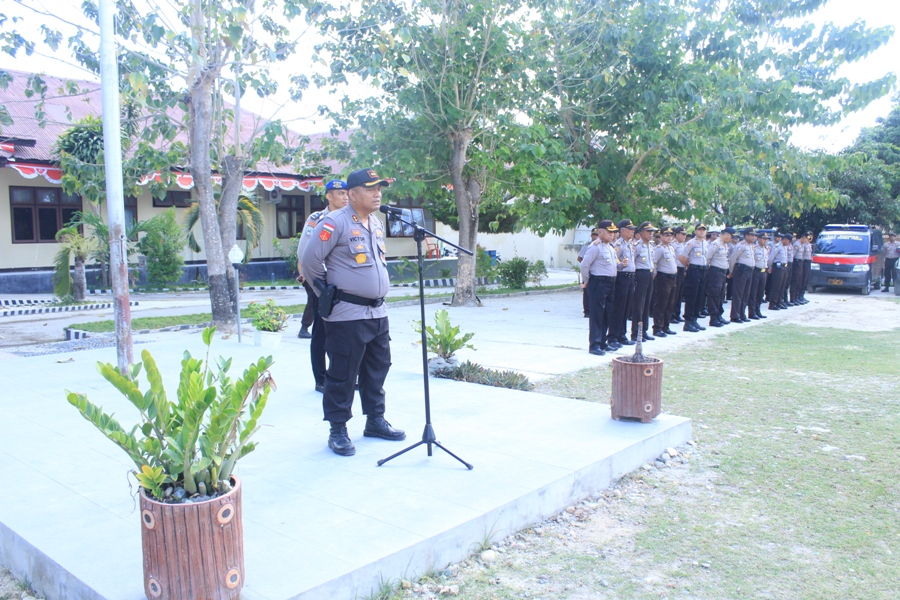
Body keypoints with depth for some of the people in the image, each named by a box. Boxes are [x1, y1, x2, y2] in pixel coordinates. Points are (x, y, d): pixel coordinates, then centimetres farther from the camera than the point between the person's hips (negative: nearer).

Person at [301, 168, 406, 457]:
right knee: (342, 375, 0)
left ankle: (375, 420, 30)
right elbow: (310, 261, -13)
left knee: (377, 370, 16)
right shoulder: (335, 223, -13)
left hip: (378, 312, 8)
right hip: (347, 315, -8)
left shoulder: (376, 223, 13)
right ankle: (338, 431, 11)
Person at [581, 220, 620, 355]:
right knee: (597, 314, -5)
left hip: (611, 282, 9)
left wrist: (621, 264, 12)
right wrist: (586, 281, -9)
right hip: (598, 283, -9)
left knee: (608, 314, 13)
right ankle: (594, 345, 0)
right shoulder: (596, 247, -13)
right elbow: (584, 265, -17)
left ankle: (602, 342, 23)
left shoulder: (610, 248, 16)